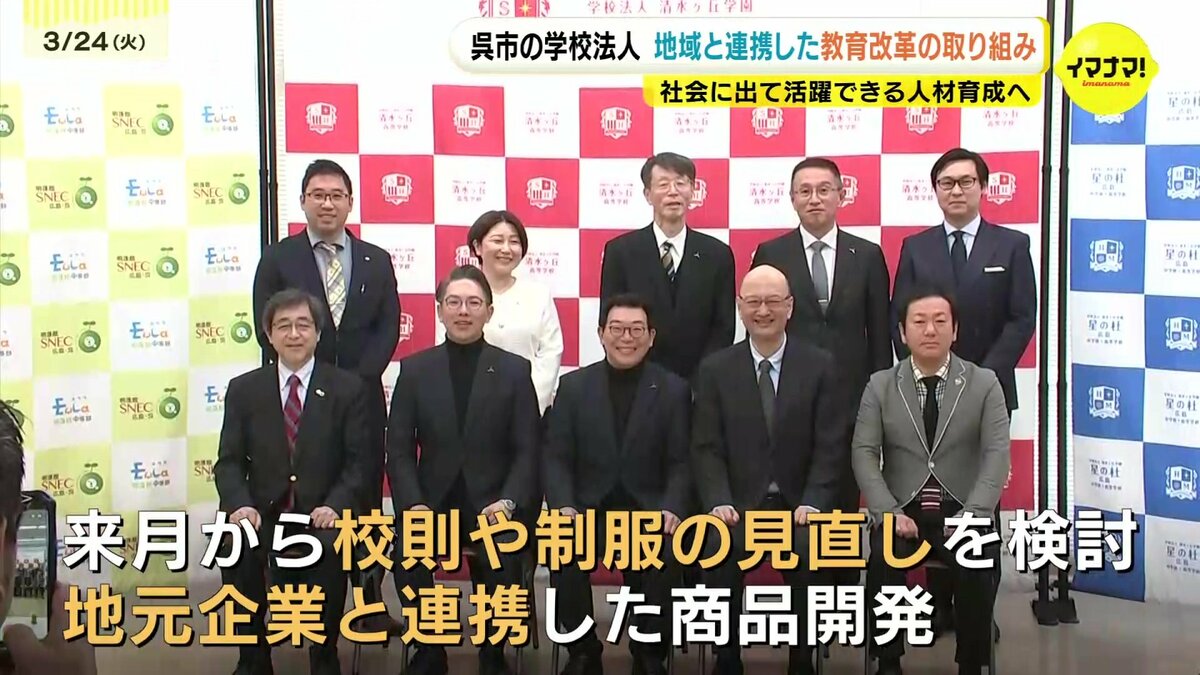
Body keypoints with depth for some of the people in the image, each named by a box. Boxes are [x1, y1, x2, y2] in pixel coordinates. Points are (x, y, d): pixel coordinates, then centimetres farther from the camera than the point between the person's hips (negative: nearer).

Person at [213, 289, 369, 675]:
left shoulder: (347, 388, 4)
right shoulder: (243, 389, 8)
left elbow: (358, 460, -2)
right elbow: (229, 461, 3)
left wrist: (335, 505, -20)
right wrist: (240, 504, -17)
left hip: (322, 514, -1)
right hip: (263, 514, 2)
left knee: (331, 550, -34)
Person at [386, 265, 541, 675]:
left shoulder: (515, 370, 6)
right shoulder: (414, 370, 8)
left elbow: (528, 449, 2)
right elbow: (399, 449, 4)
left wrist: (508, 501, -15)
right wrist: (413, 504, -12)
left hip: (493, 503, -1)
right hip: (431, 503, 1)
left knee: (503, 562, -30)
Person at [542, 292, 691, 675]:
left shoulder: (674, 390, 7)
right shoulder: (573, 386, 9)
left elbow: (681, 462, 1)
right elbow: (556, 457, 3)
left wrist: (672, 509, -18)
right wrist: (564, 506, -16)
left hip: (649, 510, -1)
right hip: (588, 509, 1)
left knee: (665, 557, -32)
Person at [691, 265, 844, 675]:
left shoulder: (820, 366, 6)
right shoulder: (715, 369, 7)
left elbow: (829, 446, 1)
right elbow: (707, 447, 1)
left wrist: (813, 503, -13)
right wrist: (719, 502, -15)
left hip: (799, 503, 0)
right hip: (738, 503, 0)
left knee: (813, 555, -31)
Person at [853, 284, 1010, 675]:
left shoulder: (985, 384, 6)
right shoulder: (880, 386, 9)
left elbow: (996, 455, -3)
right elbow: (865, 454, 0)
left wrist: (972, 513, -18)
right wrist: (888, 512, -16)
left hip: (963, 511, 0)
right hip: (903, 511, 1)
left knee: (979, 566, -30)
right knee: (883, 559, -30)